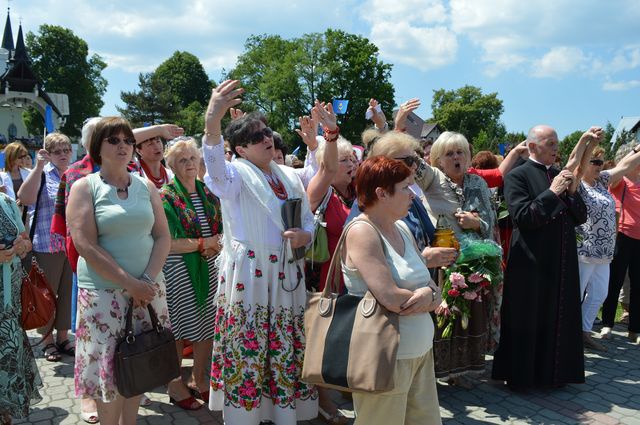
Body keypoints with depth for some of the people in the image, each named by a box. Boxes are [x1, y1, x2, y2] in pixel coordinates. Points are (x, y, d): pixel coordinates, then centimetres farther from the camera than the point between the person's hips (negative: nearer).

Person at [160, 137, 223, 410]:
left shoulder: (208, 193, 9)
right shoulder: (165, 197, -8)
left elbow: (221, 229, 15)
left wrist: (217, 245, -6)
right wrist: (202, 244, -12)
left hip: (209, 268, 5)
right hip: (178, 271, -5)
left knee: (208, 327, 11)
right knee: (179, 329, 4)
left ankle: (198, 379, 30)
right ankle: (175, 384, 23)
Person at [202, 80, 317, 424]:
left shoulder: (290, 177, 13)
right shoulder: (236, 173, -6)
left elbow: (309, 221, 19)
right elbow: (216, 168, -32)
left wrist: (304, 236, -7)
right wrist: (212, 121, -50)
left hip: (287, 275, 6)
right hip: (247, 273, -6)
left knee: (287, 351, 13)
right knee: (246, 350, -2)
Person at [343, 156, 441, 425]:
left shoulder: (401, 229, 10)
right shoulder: (362, 231, -15)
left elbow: (429, 285, 10)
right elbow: (390, 298, -24)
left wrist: (429, 294, -14)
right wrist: (429, 298, -6)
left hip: (421, 353, 8)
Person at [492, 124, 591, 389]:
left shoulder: (560, 176, 13)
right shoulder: (517, 176, -7)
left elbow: (580, 218, 13)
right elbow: (522, 217, -16)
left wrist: (572, 193, -4)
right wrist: (552, 192, -15)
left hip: (563, 264, 6)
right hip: (531, 263, -6)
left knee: (558, 321, 12)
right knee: (527, 323, 3)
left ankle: (554, 372, 26)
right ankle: (520, 375, 17)